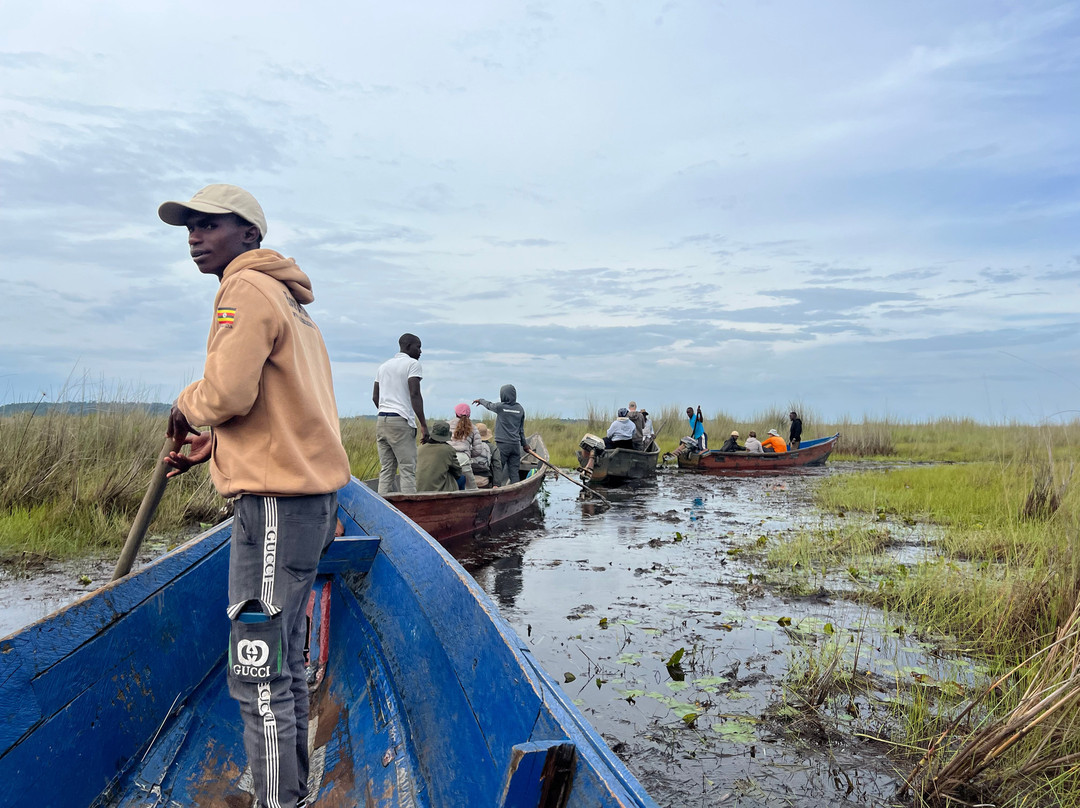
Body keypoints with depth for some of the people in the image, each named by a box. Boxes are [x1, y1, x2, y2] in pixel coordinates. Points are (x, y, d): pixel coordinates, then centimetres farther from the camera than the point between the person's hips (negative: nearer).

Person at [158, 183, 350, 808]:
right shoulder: (287, 298, 22)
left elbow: (228, 392, -20)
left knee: (257, 674, -5)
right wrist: (212, 446, 16)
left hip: (276, 500, -10)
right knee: (284, 665, 19)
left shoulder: (247, 288, -8)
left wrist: (187, 406, 1)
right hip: (309, 496, 11)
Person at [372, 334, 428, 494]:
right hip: (401, 421, -7)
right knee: (408, 470, -7)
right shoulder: (413, 364, -2)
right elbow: (415, 395, -12)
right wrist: (423, 424, -12)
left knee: (386, 470, 6)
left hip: (381, 421, 7)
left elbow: (375, 397, 20)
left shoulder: (383, 366, 21)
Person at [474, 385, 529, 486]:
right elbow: (521, 429, 13)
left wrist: (480, 400, 36)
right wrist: (524, 444, 23)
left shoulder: (500, 406, -7)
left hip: (502, 444, -4)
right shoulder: (520, 409, 5)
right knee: (514, 472, 7)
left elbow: (489, 405, 15)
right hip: (516, 444, 4)